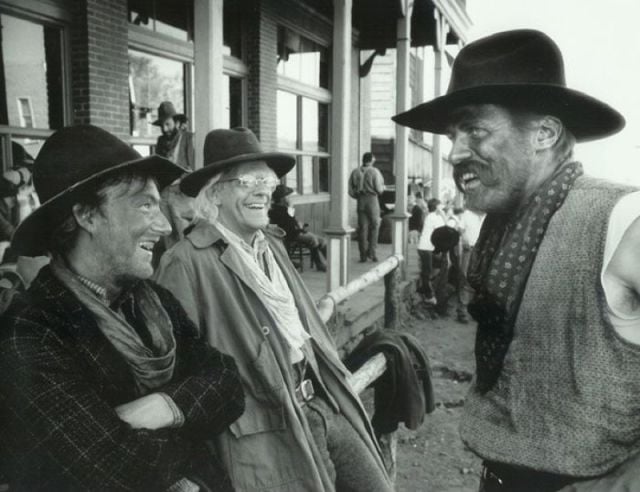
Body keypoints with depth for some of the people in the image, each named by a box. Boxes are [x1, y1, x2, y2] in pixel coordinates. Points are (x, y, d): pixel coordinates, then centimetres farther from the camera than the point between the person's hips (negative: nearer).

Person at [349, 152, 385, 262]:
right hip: (372, 199, -4)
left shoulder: (355, 172, 5)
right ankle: (371, 251, 2)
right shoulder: (374, 172, -7)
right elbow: (379, 189, -10)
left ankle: (363, 255, 8)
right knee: (374, 226, 8)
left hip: (360, 201, 4)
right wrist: (382, 187, 12)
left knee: (362, 227, 6)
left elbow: (351, 190, 3)